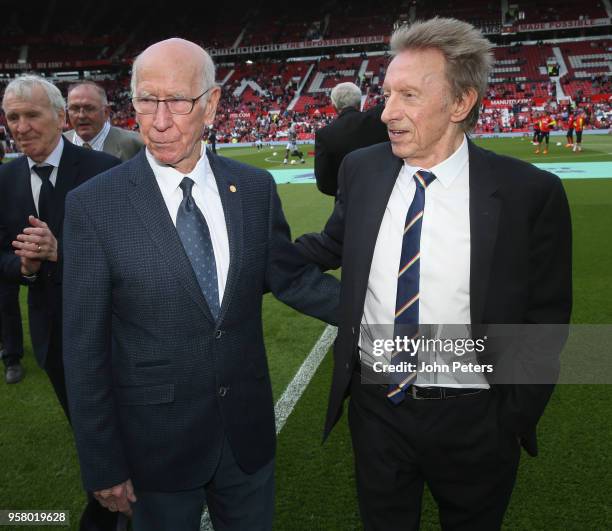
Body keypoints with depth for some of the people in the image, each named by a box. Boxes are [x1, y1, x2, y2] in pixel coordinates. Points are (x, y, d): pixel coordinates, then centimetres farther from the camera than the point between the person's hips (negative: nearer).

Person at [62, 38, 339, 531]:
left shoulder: (256, 188, -5)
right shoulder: (94, 205, -13)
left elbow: (290, 277, 6)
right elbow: (85, 346, -10)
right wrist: (102, 465, -6)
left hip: (248, 429, 3)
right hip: (156, 441, -2)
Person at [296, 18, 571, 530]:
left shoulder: (531, 193, -16)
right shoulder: (361, 169, -7)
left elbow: (546, 316, -7)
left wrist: (515, 420, -6)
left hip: (474, 424, -2)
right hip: (377, 406, 3)